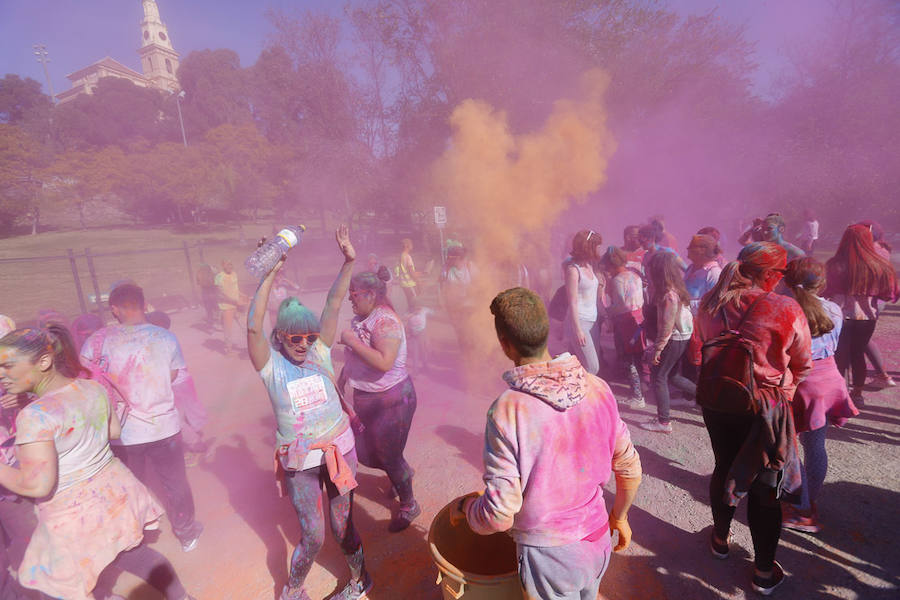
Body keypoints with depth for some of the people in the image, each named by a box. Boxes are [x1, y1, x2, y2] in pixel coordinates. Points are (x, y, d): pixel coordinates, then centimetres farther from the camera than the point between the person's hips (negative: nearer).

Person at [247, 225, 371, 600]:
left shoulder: (319, 352, -3)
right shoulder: (271, 365, -9)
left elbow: (333, 304, -11)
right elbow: (253, 326, -26)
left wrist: (348, 262, -18)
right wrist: (270, 276, -33)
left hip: (338, 449, 2)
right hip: (299, 462, -1)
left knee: (342, 525, 14)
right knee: (312, 535, 6)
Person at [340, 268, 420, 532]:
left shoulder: (386, 321, -24)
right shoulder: (360, 318, 2)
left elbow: (384, 362, -36)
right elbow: (354, 356, 15)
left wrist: (352, 341, -29)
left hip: (391, 399, -9)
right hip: (366, 396, 9)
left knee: (389, 456, 6)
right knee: (369, 450, 24)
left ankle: (408, 505, 31)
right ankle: (403, 472, 53)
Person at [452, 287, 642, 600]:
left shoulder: (507, 411, -28)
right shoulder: (596, 387, -13)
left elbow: (499, 515, -23)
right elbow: (630, 468, -1)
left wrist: (464, 507, -1)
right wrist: (619, 516, 17)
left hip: (548, 554, -4)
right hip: (598, 541, 4)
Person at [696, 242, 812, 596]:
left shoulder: (710, 304, -9)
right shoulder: (787, 310, -19)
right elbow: (802, 366, -4)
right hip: (766, 407, -3)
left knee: (724, 469, 24)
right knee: (765, 486, 13)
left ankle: (720, 540, 46)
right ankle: (764, 572, 31)